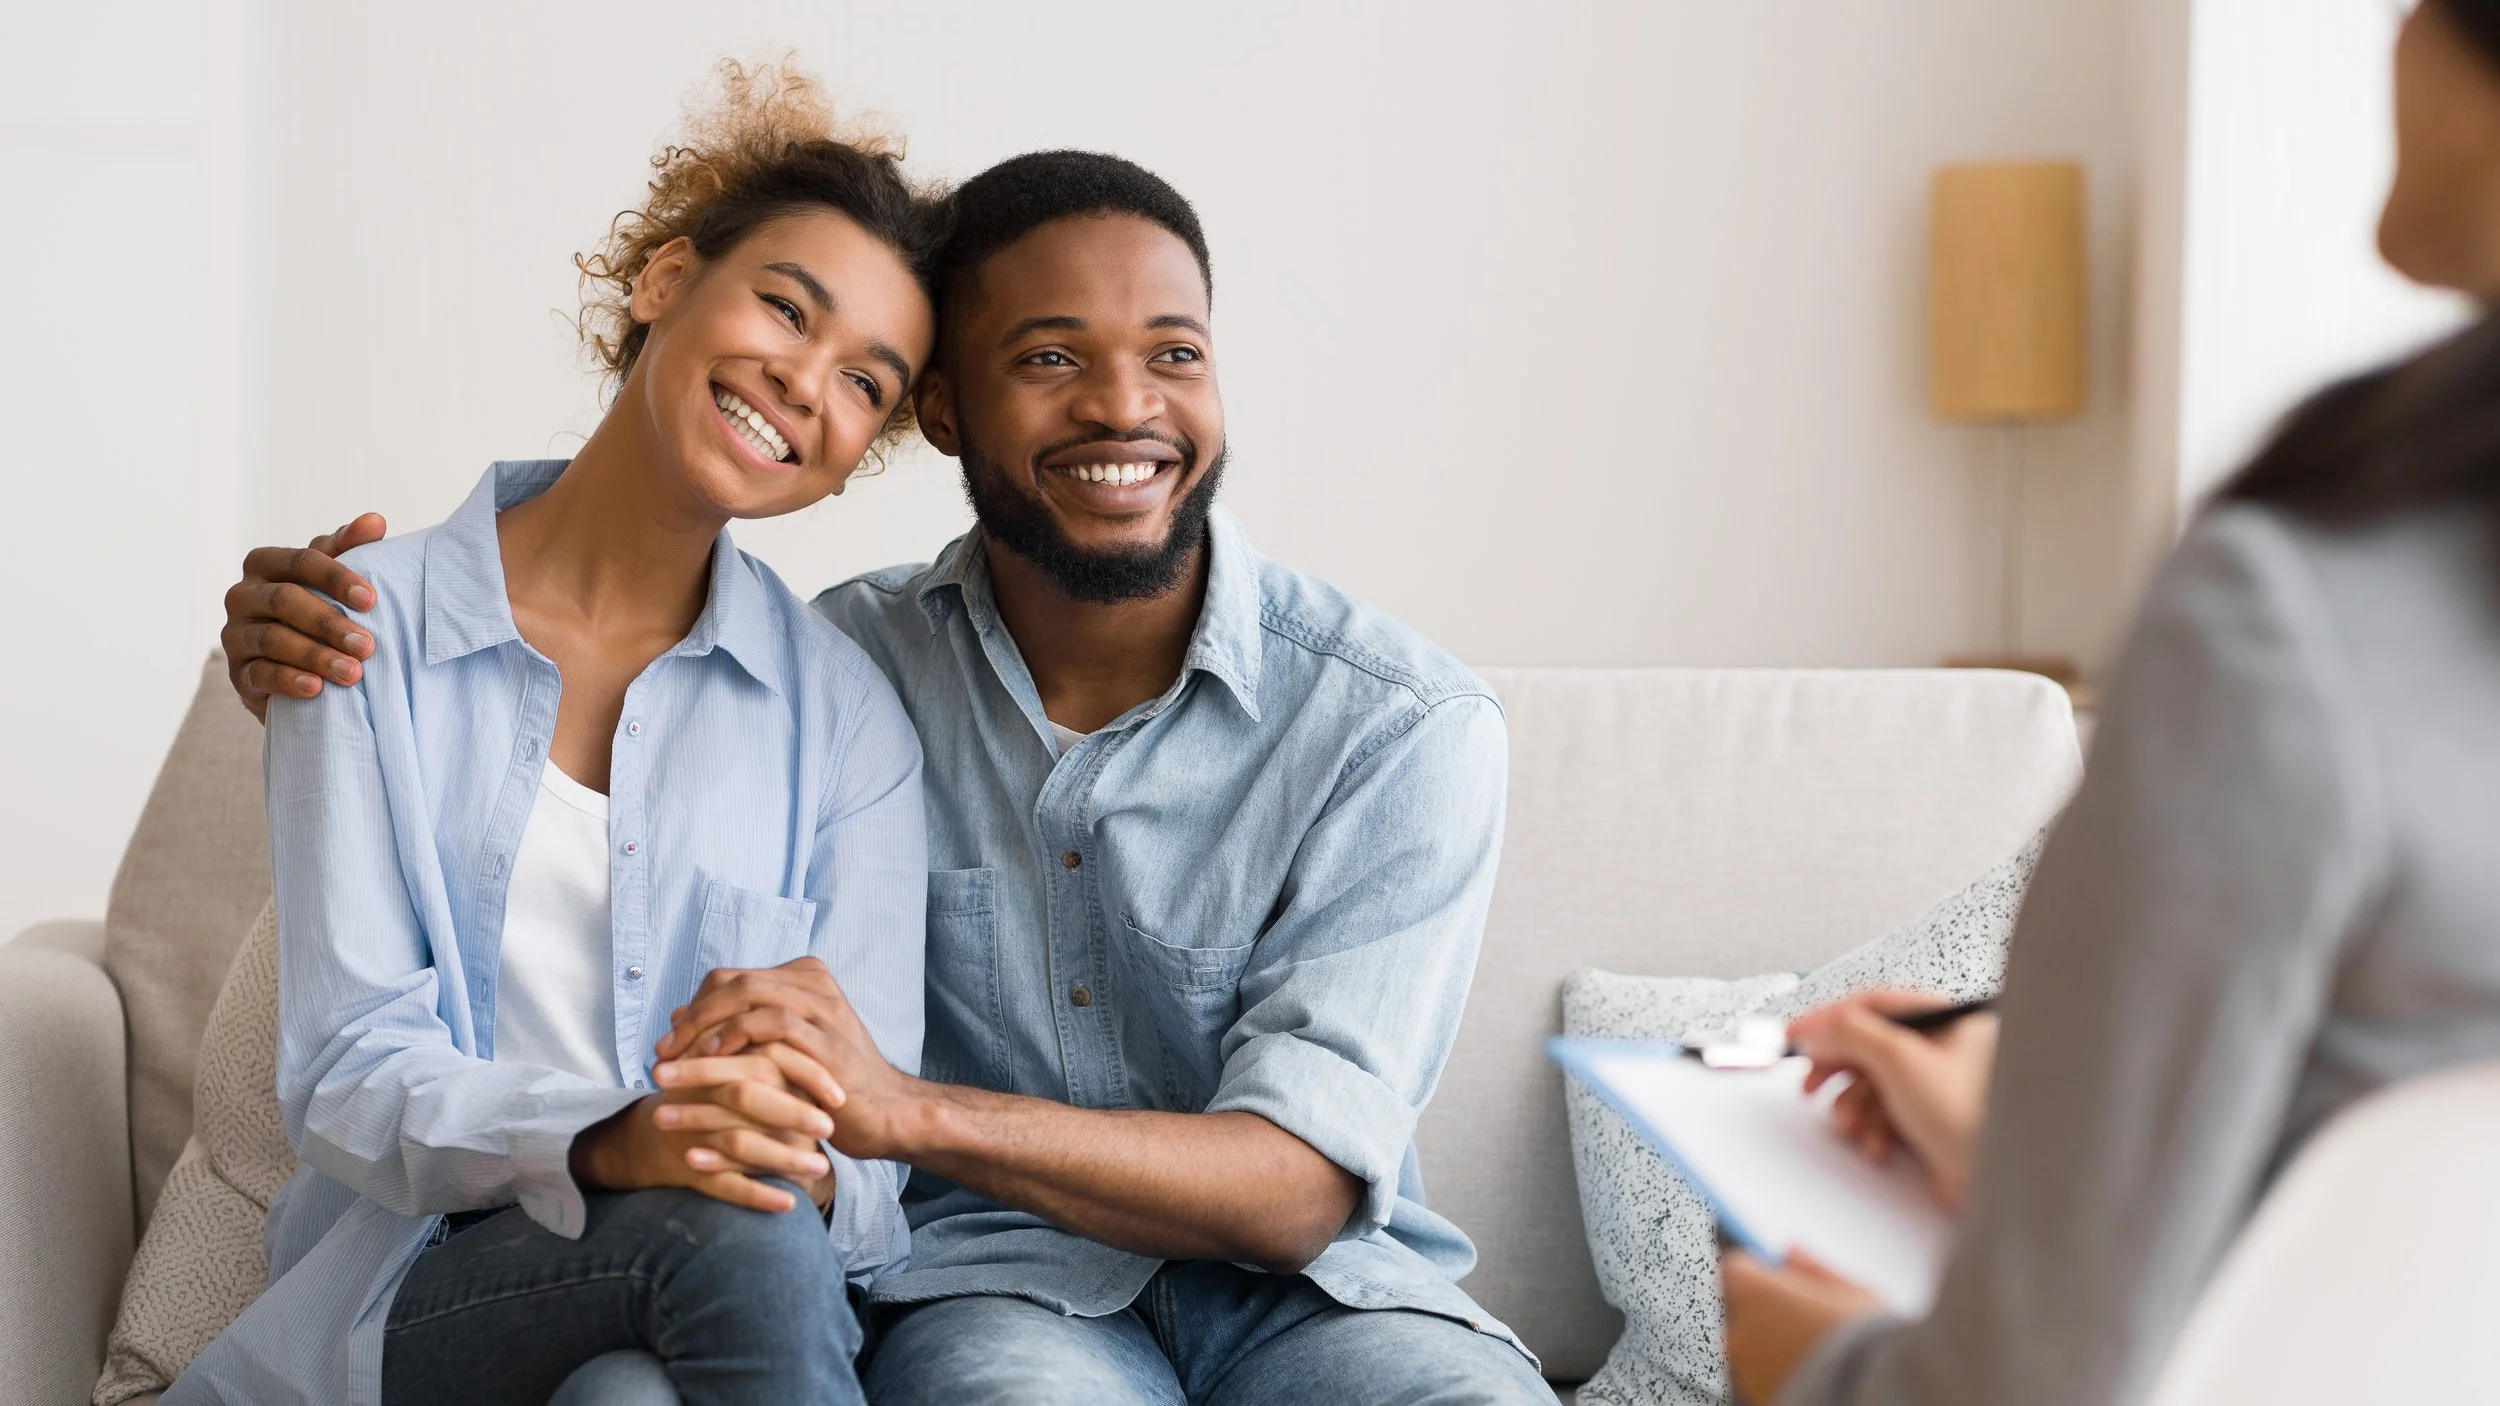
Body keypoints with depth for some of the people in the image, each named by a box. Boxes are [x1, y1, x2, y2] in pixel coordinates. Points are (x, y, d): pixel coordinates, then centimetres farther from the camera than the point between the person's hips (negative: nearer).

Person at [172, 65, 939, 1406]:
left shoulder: (846, 715, 6)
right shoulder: (369, 627, 1)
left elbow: (872, 1159, 0)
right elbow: (347, 1077, -7)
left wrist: (808, 1165, -25)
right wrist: (603, 1144, -26)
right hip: (398, 1291, -2)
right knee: (729, 1233, -33)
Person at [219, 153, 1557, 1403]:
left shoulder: (1402, 724, -9)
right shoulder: (855, 659, 0)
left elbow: (1305, 1185, -17)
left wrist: (908, 1110, -32)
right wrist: (322, 651, -5)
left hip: (1309, 1288, 0)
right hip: (991, 1278, 1)